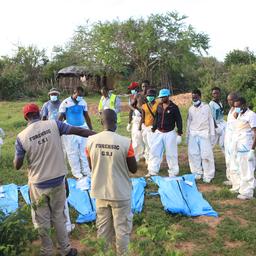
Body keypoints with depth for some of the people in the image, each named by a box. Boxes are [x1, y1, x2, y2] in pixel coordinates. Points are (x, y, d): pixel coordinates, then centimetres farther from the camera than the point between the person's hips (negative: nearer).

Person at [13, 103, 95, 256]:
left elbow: (17, 166, -4)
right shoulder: (53, 125, -10)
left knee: (42, 221, 18)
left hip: (38, 184, -1)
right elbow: (79, 131, -8)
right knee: (59, 216, 20)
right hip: (58, 180, 2)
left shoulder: (21, 137, -11)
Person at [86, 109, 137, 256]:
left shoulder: (91, 141, -8)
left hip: (100, 192, 4)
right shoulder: (125, 142, -18)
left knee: (103, 228, 20)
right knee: (122, 229, 13)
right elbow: (134, 169, -7)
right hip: (121, 193, -3)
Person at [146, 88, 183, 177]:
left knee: (171, 153, 1)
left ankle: (173, 173, 13)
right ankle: (153, 171, 15)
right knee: (154, 151, 4)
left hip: (170, 133, -5)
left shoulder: (174, 107, -7)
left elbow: (178, 120, -5)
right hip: (158, 132, 5)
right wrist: (153, 130, 13)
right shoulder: (159, 106, 7)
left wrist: (179, 133, -9)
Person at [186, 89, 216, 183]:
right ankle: (197, 173, 14)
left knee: (206, 155, -6)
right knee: (193, 154, 1)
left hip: (204, 134, -3)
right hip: (193, 134, 3)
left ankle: (208, 175, 2)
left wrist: (212, 134, 0)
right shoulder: (191, 109, 11)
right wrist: (187, 135, 12)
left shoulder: (206, 107, 2)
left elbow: (211, 121, 4)